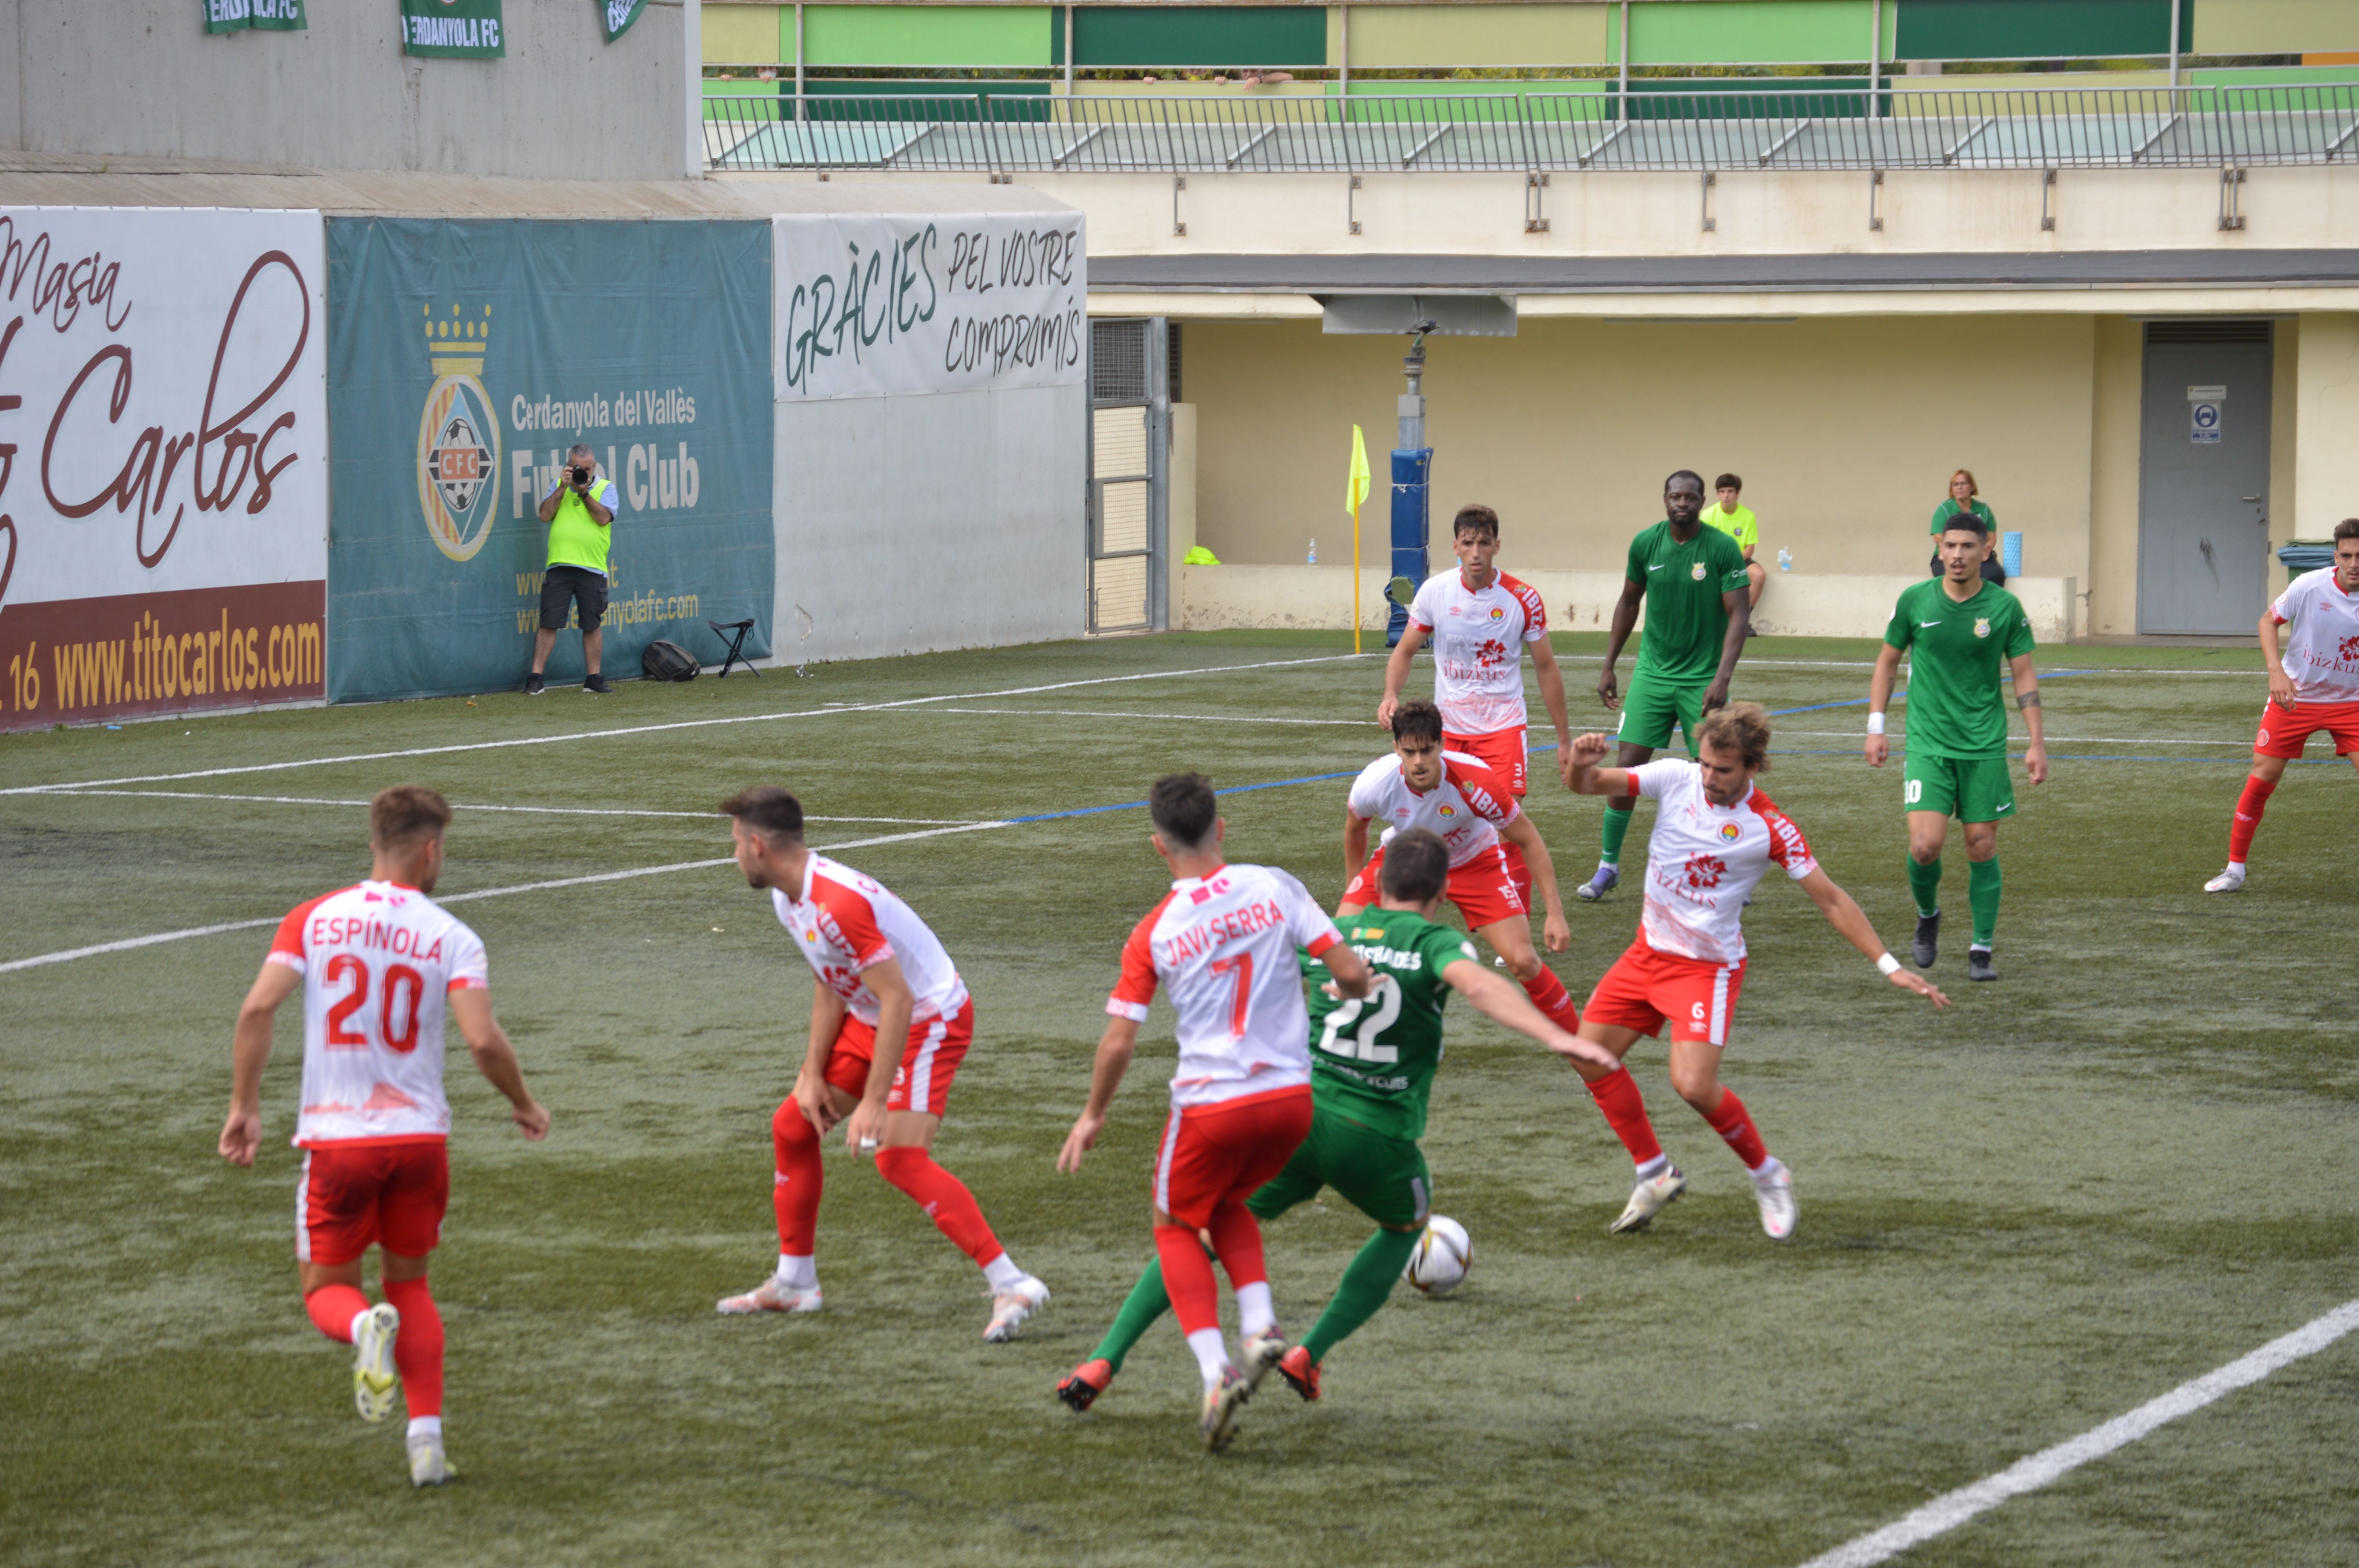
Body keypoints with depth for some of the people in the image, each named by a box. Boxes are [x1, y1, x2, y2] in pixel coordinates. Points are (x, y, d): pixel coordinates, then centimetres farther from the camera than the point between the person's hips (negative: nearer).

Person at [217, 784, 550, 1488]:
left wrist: (244, 1105, -1)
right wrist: (525, 1105, 4)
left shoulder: (314, 919, 1)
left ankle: (365, 1327, -23)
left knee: (327, 1290, 14)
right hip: (419, 1134, 0)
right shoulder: (451, 937, -3)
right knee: (410, 1284, 19)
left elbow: (257, 1009, -10)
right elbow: (483, 1040, -14)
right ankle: (427, 1440, 7)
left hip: (335, 1138, 0)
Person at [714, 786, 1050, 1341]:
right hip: (872, 1019, 10)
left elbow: (899, 1001, -32)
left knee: (899, 1158, -23)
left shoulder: (837, 904, -30)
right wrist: (813, 1074, 5)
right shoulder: (788, 897, 2)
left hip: (932, 1020, -10)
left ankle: (1011, 1286, -22)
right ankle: (794, 1283, 26)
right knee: (793, 1127, 12)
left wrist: (873, 1103, -31)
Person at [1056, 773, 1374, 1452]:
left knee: (1177, 1228, 19)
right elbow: (1351, 974, -5)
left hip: (1210, 1103, -3)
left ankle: (1215, 1371, -1)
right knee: (1228, 1205, 30)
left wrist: (1092, 1117, 13)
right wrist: (1362, 989, 20)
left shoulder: (1153, 934, -4)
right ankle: (1260, 1325, 7)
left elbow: (1119, 1042, -3)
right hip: (1290, 1096, 3)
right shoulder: (1274, 887, -2)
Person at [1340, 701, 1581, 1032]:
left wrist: (1555, 914, -24)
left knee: (1522, 961, -16)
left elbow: (1528, 841, -21)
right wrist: (1353, 890, 9)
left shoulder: (1477, 783, -36)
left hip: (1473, 862, -2)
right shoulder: (1373, 784, -29)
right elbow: (1355, 830, -2)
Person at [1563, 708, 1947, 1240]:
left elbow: (1830, 900, -12)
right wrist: (1582, 764, -36)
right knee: (1589, 1054, 4)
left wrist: (1890, 966, -17)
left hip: (1708, 965, -6)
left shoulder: (1769, 827, -18)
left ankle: (1767, 1175, 5)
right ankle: (1654, 1172, 21)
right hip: (1649, 950, 6)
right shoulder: (1675, 778, -9)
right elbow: (1590, 785, -10)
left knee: (1694, 1085, -21)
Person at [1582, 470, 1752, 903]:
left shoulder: (1723, 549, -11)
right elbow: (1629, 603, 14)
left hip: (1702, 679, -3)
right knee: (1629, 764, -3)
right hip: (1653, 671, 3)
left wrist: (1722, 677, -21)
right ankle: (1608, 865, 8)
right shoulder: (1646, 544, 0)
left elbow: (1739, 615, -11)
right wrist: (1608, 666, 13)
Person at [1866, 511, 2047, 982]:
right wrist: (1876, 727, 6)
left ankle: (1981, 950, 12)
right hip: (1928, 743, 0)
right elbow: (1887, 661, 11)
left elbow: (2024, 675, 3)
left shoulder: (2006, 607, -2)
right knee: (1926, 844, -13)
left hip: (1984, 744, 0)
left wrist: (2037, 742, -2)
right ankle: (1927, 916, 18)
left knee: (1982, 846, 0)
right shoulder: (1915, 602, -1)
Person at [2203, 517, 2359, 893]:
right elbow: (2269, 621, -4)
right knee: (2262, 777, -3)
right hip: (2295, 694, -1)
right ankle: (2235, 868, 11)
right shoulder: (2309, 586, -17)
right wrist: (2277, 671, -17)